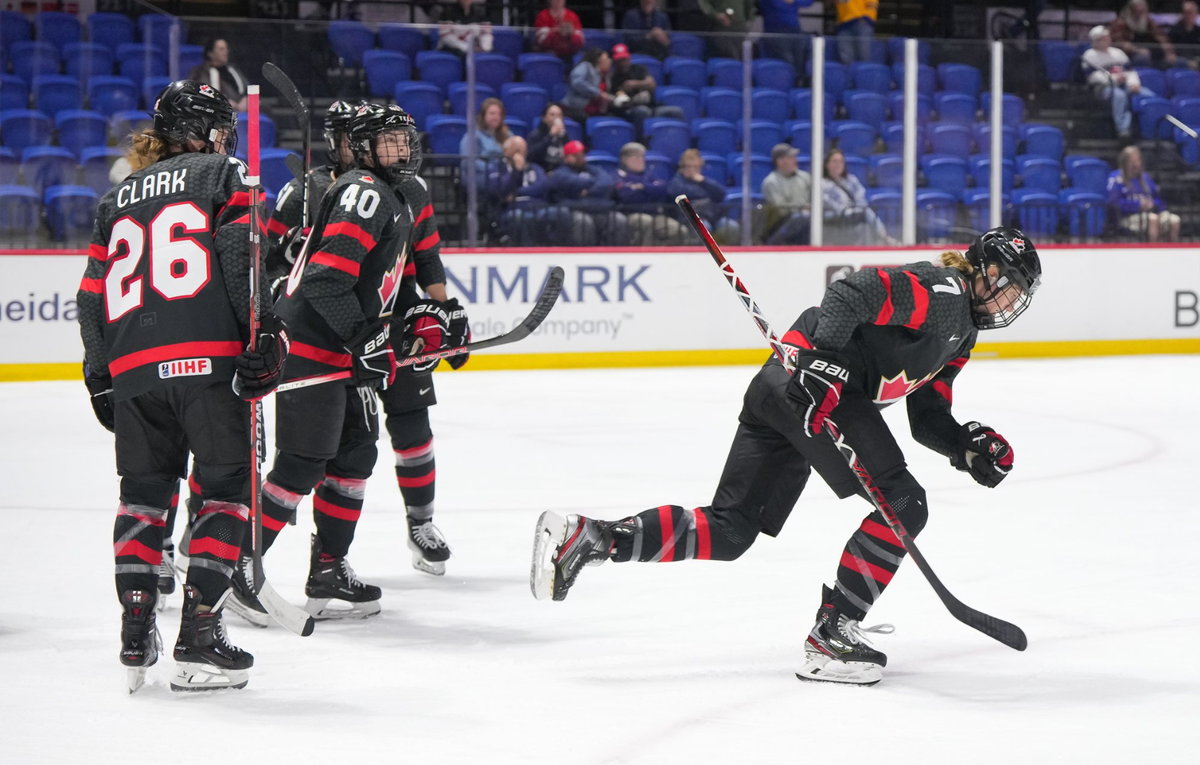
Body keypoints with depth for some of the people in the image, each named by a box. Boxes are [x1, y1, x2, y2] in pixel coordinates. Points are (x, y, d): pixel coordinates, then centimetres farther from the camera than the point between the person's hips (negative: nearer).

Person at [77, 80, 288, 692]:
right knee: (226, 486, 3)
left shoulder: (118, 198, 24)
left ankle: (135, 635, 10)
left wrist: (99, 378, 26)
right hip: (208, 356, -5)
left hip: (130, 367, 5)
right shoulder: (224, 176, 9)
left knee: (144, 489, 17)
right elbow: (241, 252, -8)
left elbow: (94, 293, 20)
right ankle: (198, 637, -5)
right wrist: (265, 333, -10)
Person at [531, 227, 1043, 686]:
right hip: (821, 386, -10)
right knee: (902, 505, -6)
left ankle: (588, 537, -1)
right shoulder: (940, 288, -4)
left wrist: (970, 446, 9)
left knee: (728, 531, 7)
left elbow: (927, 419, 26)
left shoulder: (959, 336, 27)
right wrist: (824, 360, -29)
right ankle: (830, 636, -7)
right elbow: (853, 293, -17)